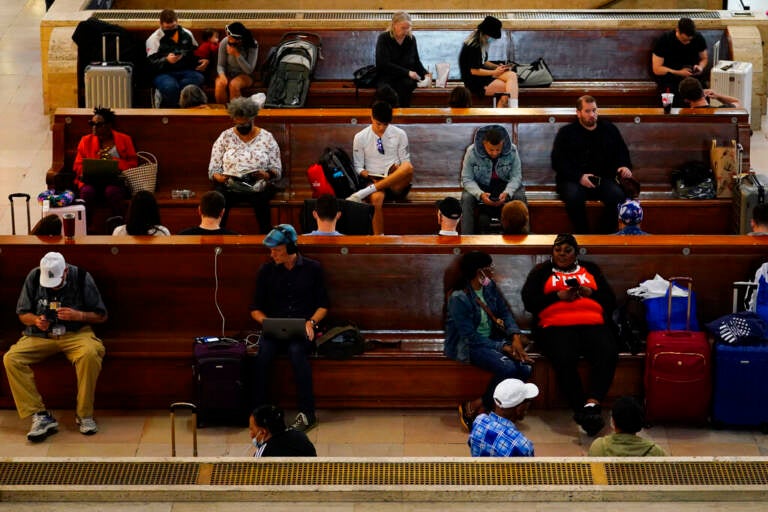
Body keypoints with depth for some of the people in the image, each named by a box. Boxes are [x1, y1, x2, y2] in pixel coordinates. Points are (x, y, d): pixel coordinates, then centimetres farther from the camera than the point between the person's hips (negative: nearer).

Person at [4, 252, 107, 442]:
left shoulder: (81, 278, -4)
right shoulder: (33, 278, 1)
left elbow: (101, 316, 2)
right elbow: (22, 314, 11)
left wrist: (79, 315, -17)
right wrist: (35, 320, -13)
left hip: (76, 333, -2)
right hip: (40, 335, 2)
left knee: (90, 353, -37)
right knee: (11, 358, -25)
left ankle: (85, 415, -22)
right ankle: (40, 415, -26)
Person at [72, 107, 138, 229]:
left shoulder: (124, 140, 11)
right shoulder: (86, 140, 16)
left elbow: (133, 163, 8)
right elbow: (78, 165, 12)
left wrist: (114, 161, -9)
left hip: (116, 180, -1)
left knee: (112, 191, -38)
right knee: (87, 192, -35)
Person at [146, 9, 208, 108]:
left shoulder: (187, 34, 14)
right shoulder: (154, 39, 2)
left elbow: (196, 53, 27)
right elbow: (151, 64, -7)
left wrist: (203, 61, 4)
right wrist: (166, 60, -25)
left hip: (185, 71, 5)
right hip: (163, 73, -4)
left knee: (199, 78, -32)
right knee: (170, 86, -40)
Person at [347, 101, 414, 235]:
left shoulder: (399, 134, 7)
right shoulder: (360, 137, 5)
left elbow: (406, 162, 12)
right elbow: (358, 167, 8)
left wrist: (400, 169, -12)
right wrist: (370, 176, -13)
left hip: (397, 184, 1)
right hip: (374, 182, -1)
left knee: (408, 168, -35)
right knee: (376, 198, -40)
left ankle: (362, 193, -36)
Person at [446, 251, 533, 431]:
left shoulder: (490, 287, 5)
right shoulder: (458, 298, -19)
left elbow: (505, 312, 6)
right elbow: (470, 336, -20)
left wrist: (515, 337, -13)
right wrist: (502, 347, -23)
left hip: (492, 339, 8)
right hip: (468, 346, -8)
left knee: (525, 368, -18)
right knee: (507, 367, -31)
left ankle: (478, 406, -11)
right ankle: (473, 408, -12)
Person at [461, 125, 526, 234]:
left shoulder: (512, 151, -17)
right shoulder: (472, 152, -19)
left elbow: (516, 176, -11)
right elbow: (467, 179, -14)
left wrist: (507, 193, -32)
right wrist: (480, 194, -34)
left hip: (504, 185, 1)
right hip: (480, 186, -1)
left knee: (519, 196, -27)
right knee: (466, 197, -29)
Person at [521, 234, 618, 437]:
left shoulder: (590, 269, 28)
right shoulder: (542, 272, 23)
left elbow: (611, 301, 19)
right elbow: (529, 301, 8)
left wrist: (589, 292, 1)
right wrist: (559, 296, -3)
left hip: (592, 325, 2)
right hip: (556, 327, -2)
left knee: (608, 353, -33)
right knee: (564, 359, -36)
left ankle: (592, 403, -43)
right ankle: (583, 411, -36)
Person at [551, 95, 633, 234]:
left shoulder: (610, 129, 16)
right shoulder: (566, 133, 8)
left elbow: (622, 153, 22)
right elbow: (557, 161, 0)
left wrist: (625, 166, -3)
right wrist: (579, 177, -15)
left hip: (603, 179, 2)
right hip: (573, 180, -2)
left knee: (617, 195, -31)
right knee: (573, 196, -37)